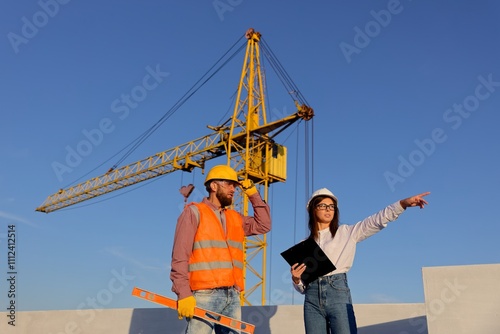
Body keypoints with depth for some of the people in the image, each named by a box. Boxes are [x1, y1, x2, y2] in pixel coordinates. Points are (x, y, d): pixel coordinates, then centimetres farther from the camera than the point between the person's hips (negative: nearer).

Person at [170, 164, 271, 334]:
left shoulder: (235, 218, 20)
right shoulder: (194, 212, 0)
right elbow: (180, 256, -7)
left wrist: (254, 195, 16)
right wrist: (183, 293, -17)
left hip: (232, 296, 6)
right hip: (204, 295, -6)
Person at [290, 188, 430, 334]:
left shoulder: (346, 232, 11)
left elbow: (376, 221, -1)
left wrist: (403, 203, -13)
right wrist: (296, 279, -7)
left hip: (338, 293, -2)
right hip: (312, 298, 2)